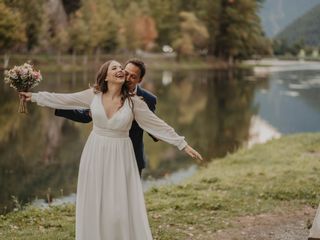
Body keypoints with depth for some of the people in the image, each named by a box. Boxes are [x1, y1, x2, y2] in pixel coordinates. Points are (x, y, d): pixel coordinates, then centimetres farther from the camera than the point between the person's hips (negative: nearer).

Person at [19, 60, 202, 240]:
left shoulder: (133, 101, -8)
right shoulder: (93, 95, -4)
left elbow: (158, 125, -5)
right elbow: (63, 100, 6)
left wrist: (183, 144, -7)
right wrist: (35, 97, 10)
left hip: (120, 157, -2)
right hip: (95, 154, 2)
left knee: (123, 208, -3)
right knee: (94, 206, 8)